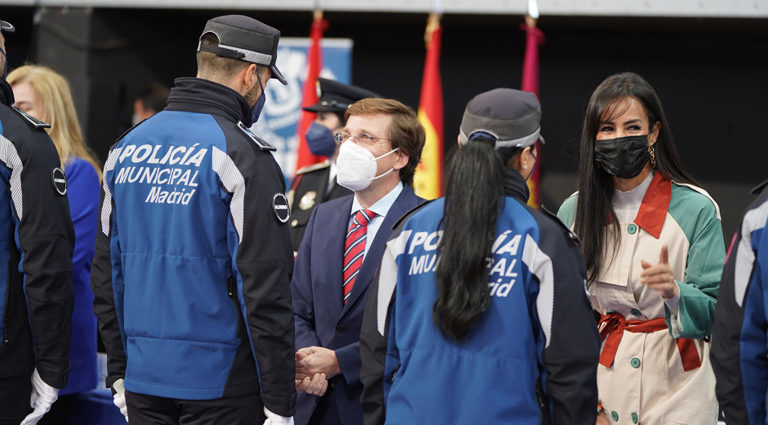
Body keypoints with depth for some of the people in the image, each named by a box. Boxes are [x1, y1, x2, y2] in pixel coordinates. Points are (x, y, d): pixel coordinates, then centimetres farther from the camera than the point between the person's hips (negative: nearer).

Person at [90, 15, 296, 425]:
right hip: (220, 381, -6)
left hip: (143, 376, 6)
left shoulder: (126, 148, 9)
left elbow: (106, 270, 13)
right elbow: (264, 287, -15)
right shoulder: (242, 156, -11)